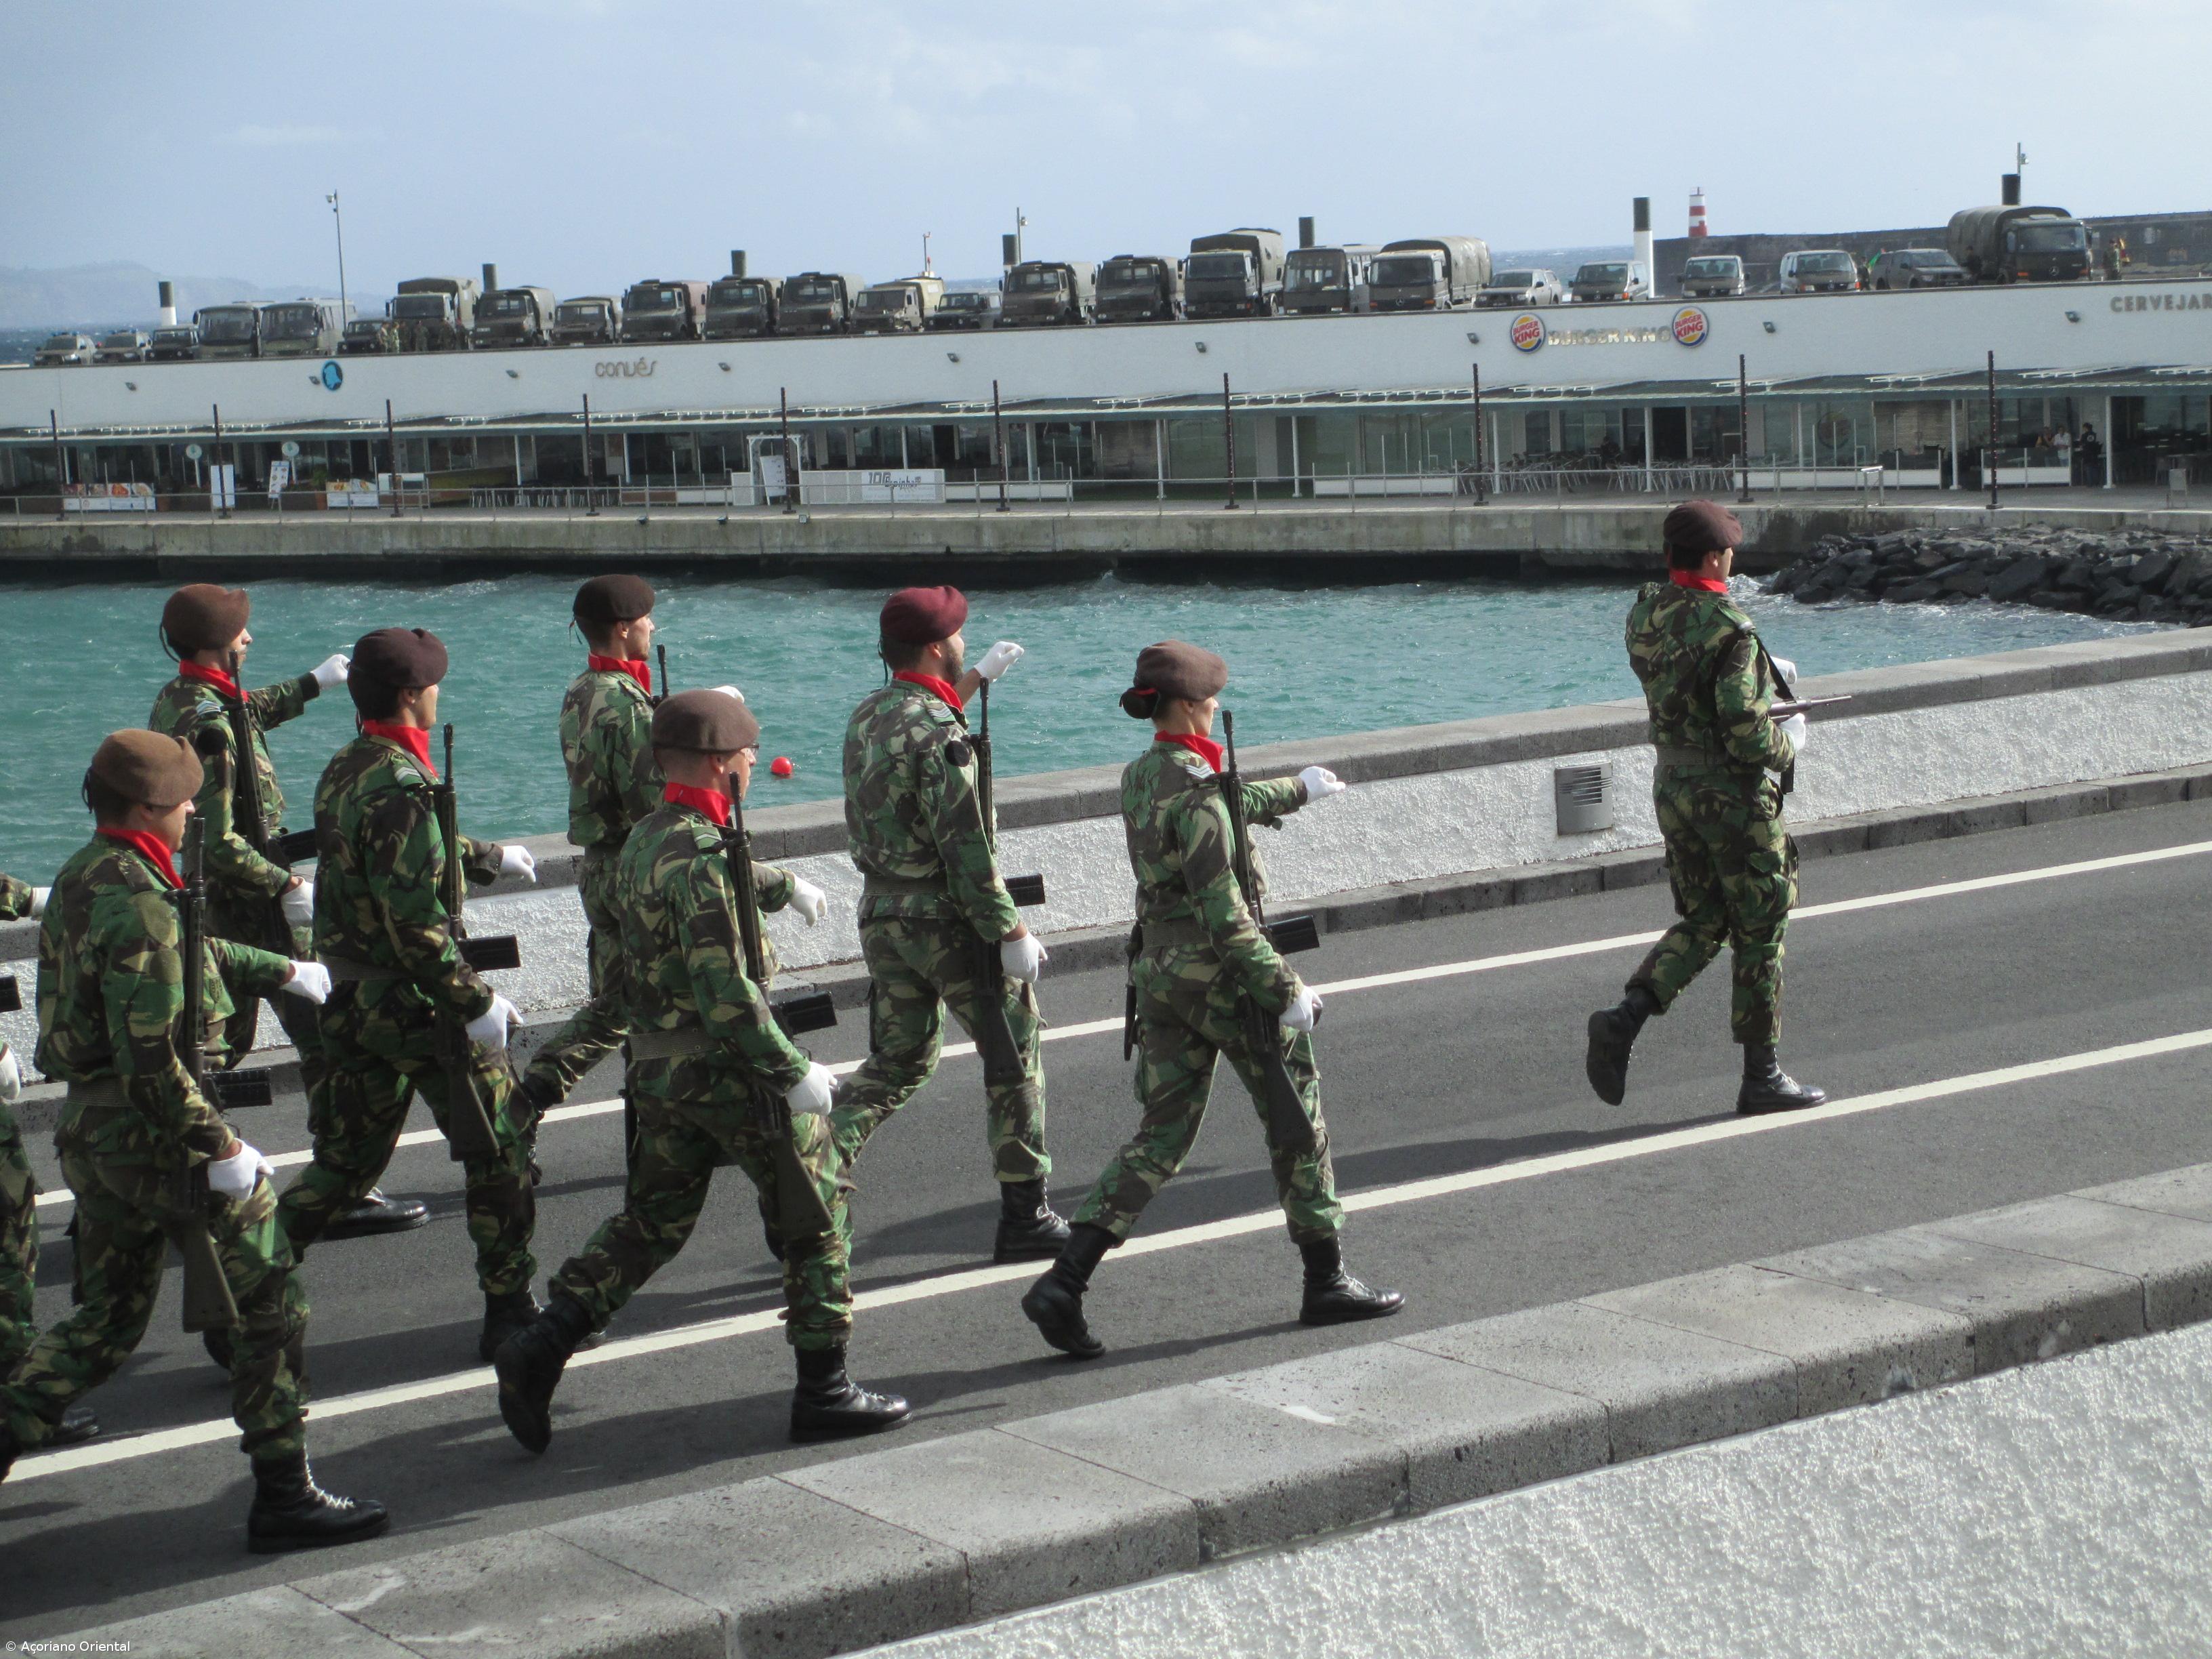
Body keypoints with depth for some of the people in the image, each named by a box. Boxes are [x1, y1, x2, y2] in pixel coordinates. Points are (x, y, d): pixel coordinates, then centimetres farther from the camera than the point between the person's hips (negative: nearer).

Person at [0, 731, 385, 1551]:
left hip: (90, 1129, 10)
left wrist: (282, 971, 41)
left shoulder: (83, 877, 11)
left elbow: (194, 950, 29)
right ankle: (283, 1495, 2)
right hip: (153, 1131, -10)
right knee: (272, 1297, 0)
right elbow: (150, 1059, -25)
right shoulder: (137, 903, -20)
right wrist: (223, 1148, -19)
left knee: (106, 1319, 18)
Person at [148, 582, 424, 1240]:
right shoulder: (210, 728, -23)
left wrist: (312, 683, 37)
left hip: (211, 906, 10)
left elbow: (249, 713, 31)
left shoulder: (174, 702, 7)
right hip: (250, 906, -10)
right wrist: (289, 886, -23)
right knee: (326, 1039, -7)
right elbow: (219, 843, -27)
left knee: (221, 1039, 20)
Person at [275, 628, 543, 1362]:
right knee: (498, 1146, 5)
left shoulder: (341, 772, 8)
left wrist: (489, 857, 38)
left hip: (349, 994, 9)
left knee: (347, 1157, 16)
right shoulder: (400, 786, -21)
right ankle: (511, 1313, 10)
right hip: (413, 1000, -9)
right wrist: (476, 1004, -20)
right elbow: (415, 920, -25)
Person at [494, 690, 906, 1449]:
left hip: (657, 1067, 9)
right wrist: (793, 1071, -19)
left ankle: (541, 1346, 6)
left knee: (652, 1218, 16)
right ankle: (824, 1391, 8)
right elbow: (725, 988, -26)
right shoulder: (701, 857, -21)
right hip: (727, 1069, -9)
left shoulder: (643, 841, 9)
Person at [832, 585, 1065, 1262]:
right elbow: (966, 847, -22)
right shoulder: (942, 734, -20)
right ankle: (1024, 1217, 9)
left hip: (881, 914, 8)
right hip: (946, 919, -8)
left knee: (897, 1061, 18)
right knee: (1017, 1053, 6)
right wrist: (1010, 933, -17)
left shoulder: (867, 716, 6)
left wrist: (978, 678, 39)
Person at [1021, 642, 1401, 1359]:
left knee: (1162, 1137, 9)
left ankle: (1064, 1280, -3)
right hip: (1222, 977, -8)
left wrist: (1295, 790, 43)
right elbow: (1225, 919, -23)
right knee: (1297, 1119, 9)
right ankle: (1326, 1283, 19)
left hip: (1159, 971, 8)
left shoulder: (1139, 778, 7)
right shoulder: (1194, 794, -21)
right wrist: (1287, 992, -17)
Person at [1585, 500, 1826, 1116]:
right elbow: (1748, 738, -25)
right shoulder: (1730, 631, -22)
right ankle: (1761, 1076, 14)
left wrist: (1763, 670, 26)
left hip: (1672, 785, 7)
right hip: (1734, 794, -7)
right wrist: (1789, 744, -3)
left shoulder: (1645, 612, 2)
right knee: (1760, 933, 6)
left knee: (1702, 922, 18)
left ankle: (1623, 1022, -1)